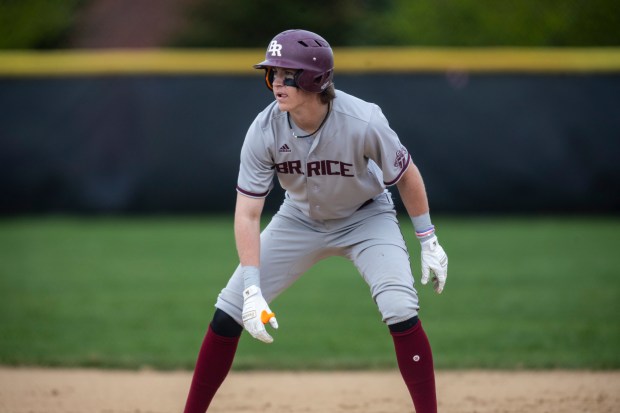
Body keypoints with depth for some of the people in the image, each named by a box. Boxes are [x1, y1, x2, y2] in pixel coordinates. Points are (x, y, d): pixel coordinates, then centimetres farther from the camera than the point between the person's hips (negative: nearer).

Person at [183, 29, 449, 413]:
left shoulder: (364, 122, -32)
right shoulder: (265, 130, -26)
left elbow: (406, 175, -13)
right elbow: (248, 213, -24)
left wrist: (429, 241, -8)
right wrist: (252, 289, -33)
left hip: (366, 217, -2)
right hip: (300, 219, 2)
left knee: (401, 312, -23)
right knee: (228, 310, -5)